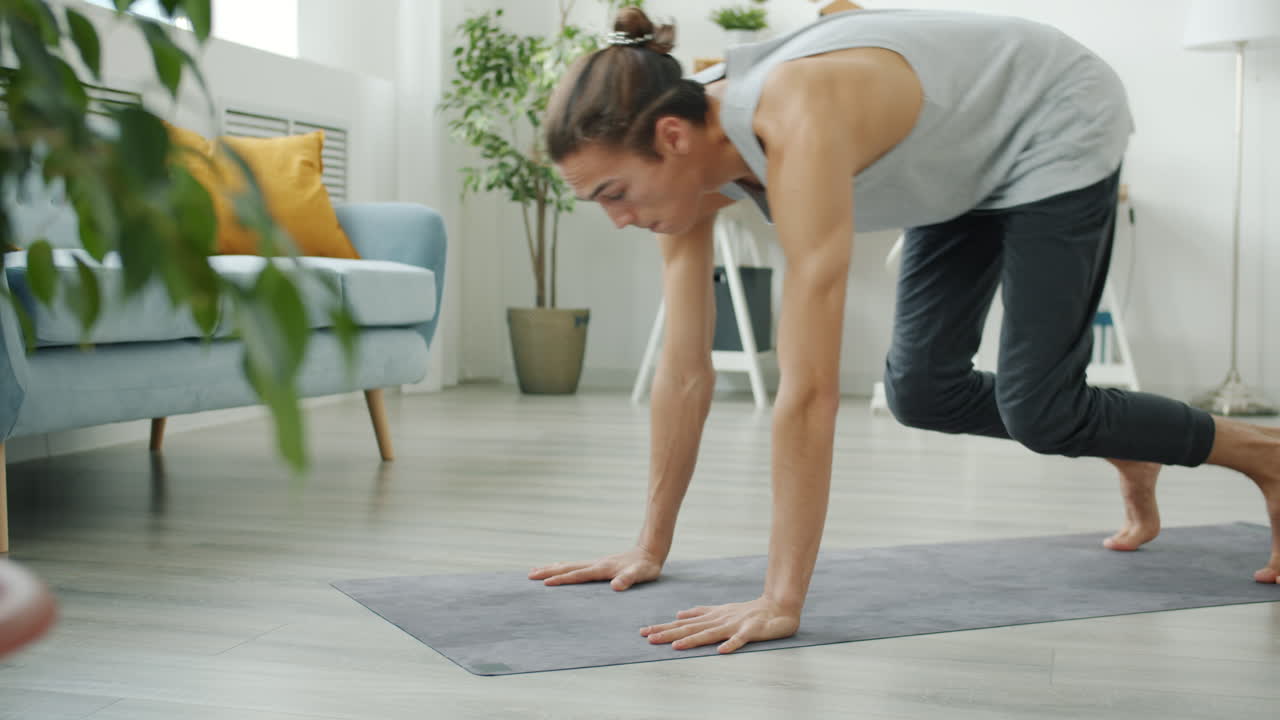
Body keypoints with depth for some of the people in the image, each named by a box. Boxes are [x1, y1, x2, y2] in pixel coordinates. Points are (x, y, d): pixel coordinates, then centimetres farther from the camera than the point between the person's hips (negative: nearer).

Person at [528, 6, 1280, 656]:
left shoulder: (797, 131, -42)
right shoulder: (691, 150, -18)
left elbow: (810, 391, -45)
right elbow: (686, 372, -12)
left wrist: (781, 602, -43)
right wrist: (651, 548, -8)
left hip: (1058, 129, -7)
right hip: (968, 161, 8)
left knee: (1038, 407, -10)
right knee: (922, 391, 5)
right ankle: (1133, 459, 31)